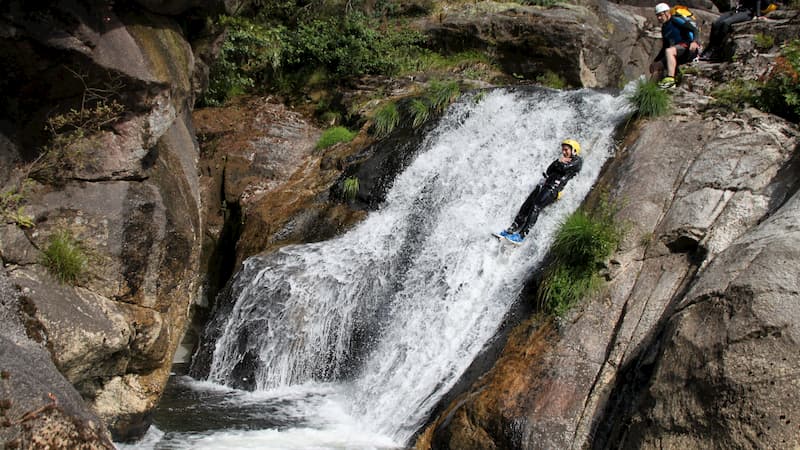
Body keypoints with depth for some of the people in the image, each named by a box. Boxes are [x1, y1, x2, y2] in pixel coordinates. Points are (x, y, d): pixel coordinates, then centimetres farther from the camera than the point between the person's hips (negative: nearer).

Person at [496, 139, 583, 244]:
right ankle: (511, 230, -11)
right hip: (545, 183, 8)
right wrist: (559, 162, 8)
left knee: (535, 206, -23)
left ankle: (521, 235, -28)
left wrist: (559, 163, 10)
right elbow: (549, 171, 18)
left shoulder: (578, 161, 7)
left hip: (554, 187, -8)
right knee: (526, 204, -9)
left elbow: (564, 168, -10)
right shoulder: (562, 160, 30)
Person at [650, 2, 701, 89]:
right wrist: (655, 61, 18)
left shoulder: (676, 20, -6)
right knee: (654, 66, 1)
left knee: (669, 51, -37)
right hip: (679, 55, 9)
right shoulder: (664, 28, 19)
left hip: (689, 48, -9)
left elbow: (695, 30, -15)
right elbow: (664, 48, 25)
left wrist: (694, 41, -35)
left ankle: (670, 78, -45)